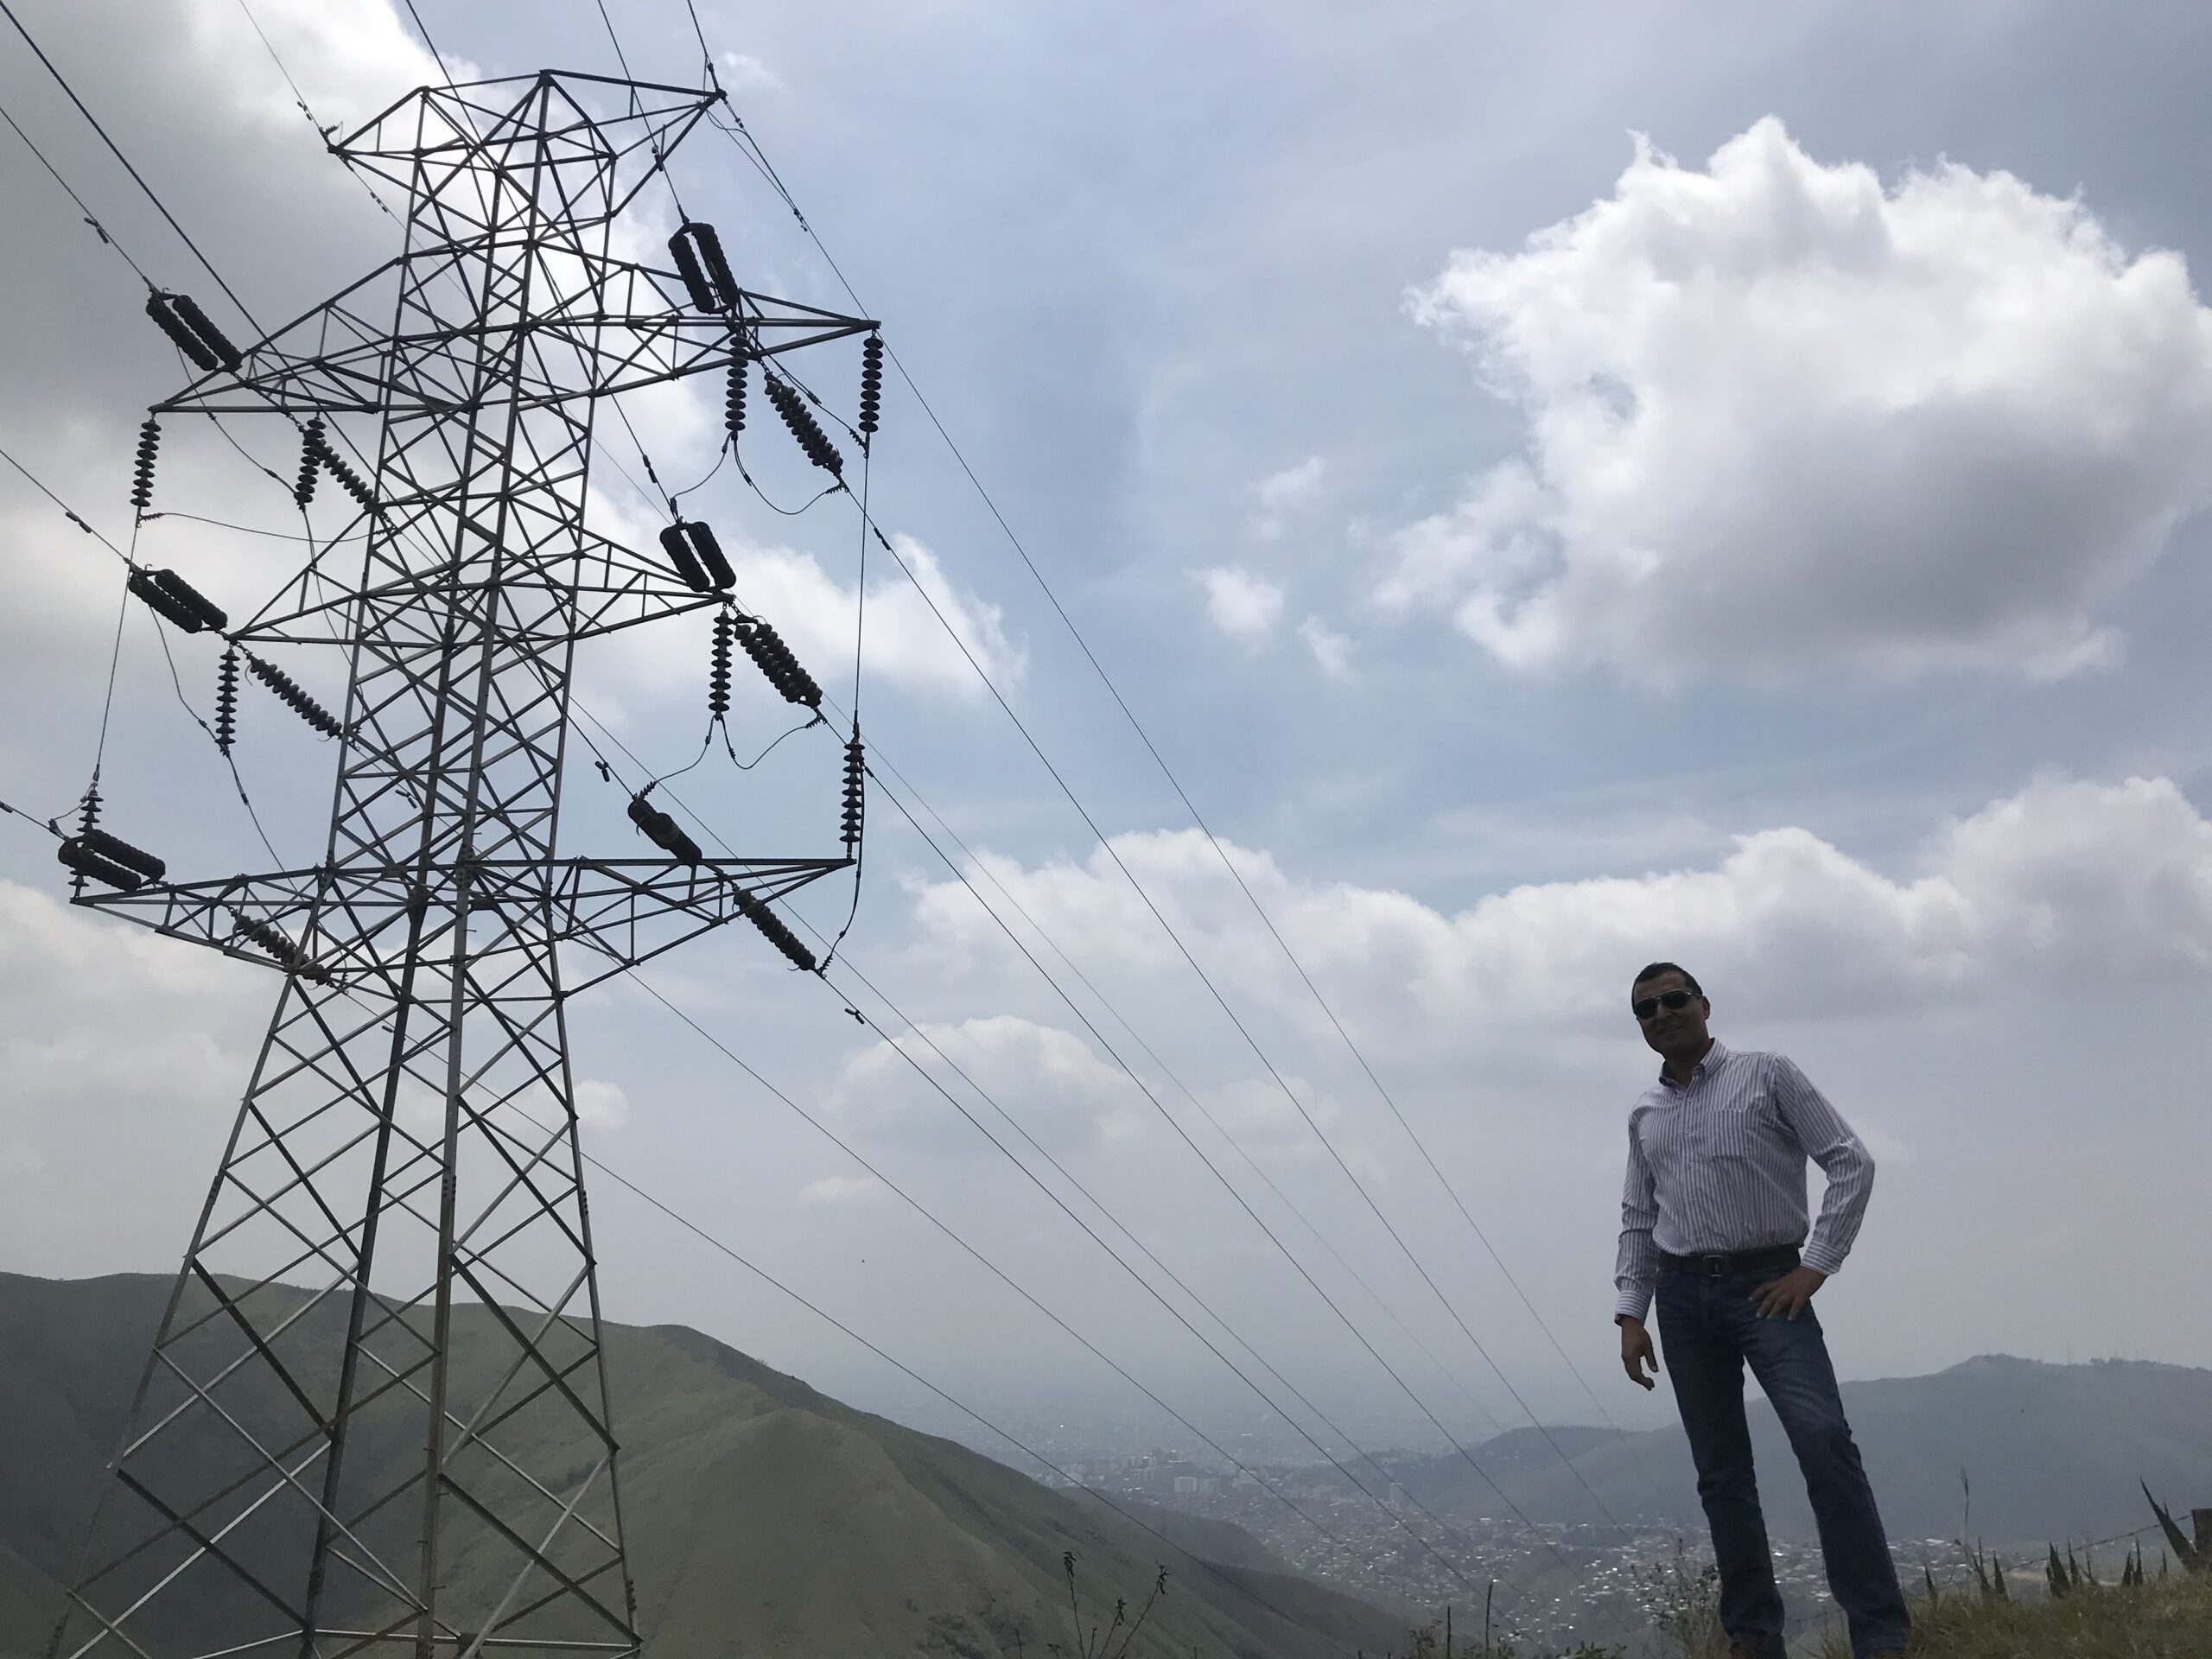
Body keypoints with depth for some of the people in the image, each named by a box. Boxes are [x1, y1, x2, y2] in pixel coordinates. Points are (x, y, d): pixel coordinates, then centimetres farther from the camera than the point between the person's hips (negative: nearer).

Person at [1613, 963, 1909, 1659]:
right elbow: (1637, 1220, 18)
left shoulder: (1766, 1075, -1)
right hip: (1684, 1298, 5)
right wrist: (1631, 1314, 10)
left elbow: (1852, 1162, -5)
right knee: (1720, 1472, 6)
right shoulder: (1644, 1114, 13)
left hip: (1766, 1286, -5)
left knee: (1824, 1440, -20)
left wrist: (1815, 1267, -10)